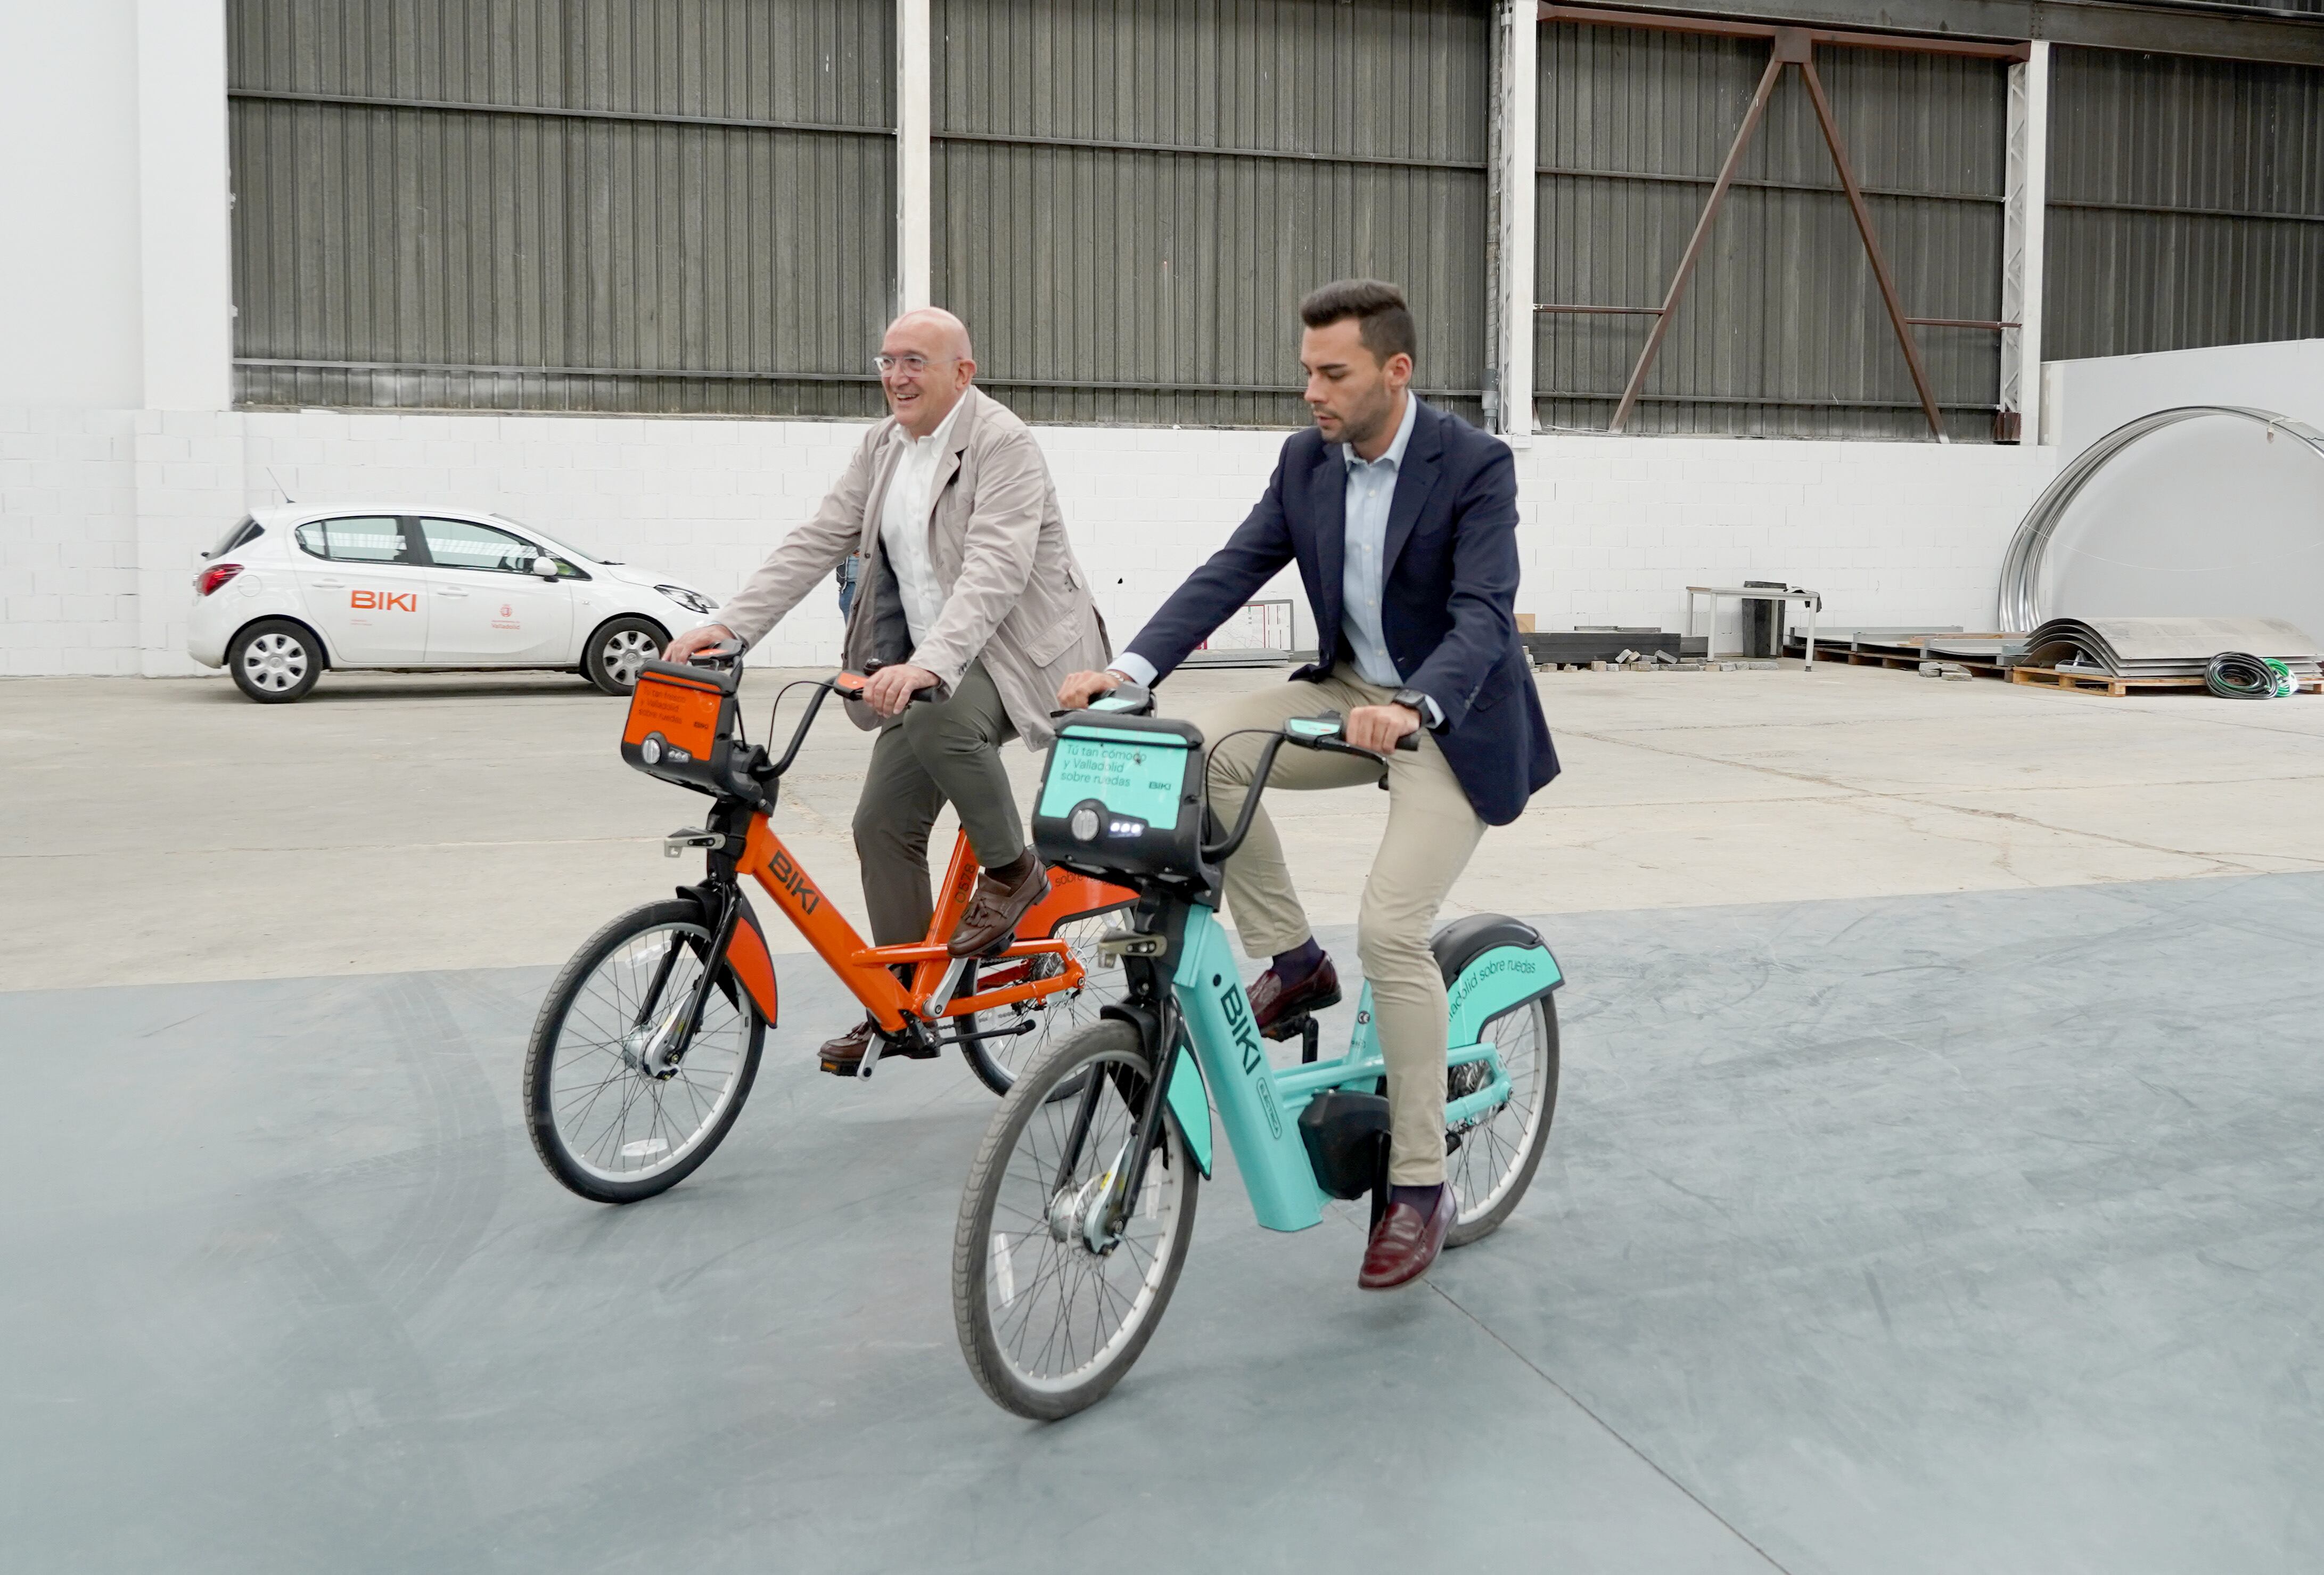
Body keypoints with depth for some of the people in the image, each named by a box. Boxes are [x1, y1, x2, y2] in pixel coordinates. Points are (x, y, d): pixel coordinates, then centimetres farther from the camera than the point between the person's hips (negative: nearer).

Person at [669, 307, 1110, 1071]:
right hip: (927, 665, 8)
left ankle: (1012, 870, -12)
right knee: (883, 822, 3)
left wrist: (928, 664, -43)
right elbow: (816, 542, 3)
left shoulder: (1003, 444, -16)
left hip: (1015, 647, -8)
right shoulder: (884, 446, 7)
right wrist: (728, 624, -9)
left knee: (940, 715, -37)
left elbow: (994, 572, -29)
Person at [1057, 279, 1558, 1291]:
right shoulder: (1306, 461, -1)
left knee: (1390, 928, -19)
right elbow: (1231, 571, -7)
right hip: (1349, 692, 6)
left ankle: (1419, 1186, -5)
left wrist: (1412, 707, -47)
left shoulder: (1474, 465, -18)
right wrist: (1130, 667, -21)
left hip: (1454, 718, -6)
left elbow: (1483, 616, -28)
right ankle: (1292, 963, -3)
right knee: (1207, 744, -21)